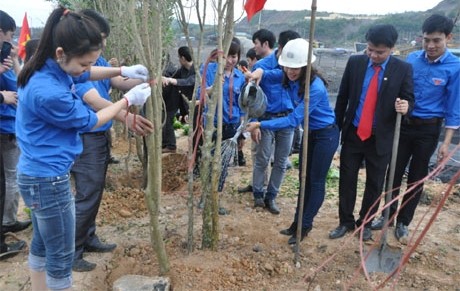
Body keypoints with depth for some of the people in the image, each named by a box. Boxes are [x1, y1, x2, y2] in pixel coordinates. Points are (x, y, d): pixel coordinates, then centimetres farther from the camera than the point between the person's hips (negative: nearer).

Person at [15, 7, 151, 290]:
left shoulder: (51, 68, 0)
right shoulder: (48, 92, -29)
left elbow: (87, 74, 19)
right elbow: (88, 121, -14)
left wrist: (123, 71, 5)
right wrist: (129, 100, -4)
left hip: (39, 174, 10)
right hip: (49, 179, -10)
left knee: (42, 244, 24)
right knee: (61, 255, 7)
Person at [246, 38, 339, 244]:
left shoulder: (315, 88, -32)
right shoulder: (288, 77, -11)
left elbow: (293, 120, -33)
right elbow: (270, 76, 6)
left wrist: (261, 125, -35)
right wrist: (260, 72, -19)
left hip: (326, 135, -8)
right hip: (309, 133, 8)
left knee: (316, 181, 3)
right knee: (305, 179, 14)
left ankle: (305, 226, 16)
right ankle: (298, 222, 25)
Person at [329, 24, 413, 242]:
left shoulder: (403, 69, -6)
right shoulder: (355, 62, -2)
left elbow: (408, 98, 1)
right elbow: (343, 96, 4)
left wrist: (405, 106, -24)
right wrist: (336, 127, 6)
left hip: (380, 138, -1)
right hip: (353, 134, 1)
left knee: (375, 184, 12)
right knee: (347, 180, 9)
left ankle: (365, 223, 31)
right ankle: (346, 222, 27)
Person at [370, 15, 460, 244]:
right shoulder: (412, 58, -4)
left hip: (428, 130, -2)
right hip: (403, 124, 2)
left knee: (416, 178, 9)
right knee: (395, 172, 9)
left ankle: (403, 222, 25)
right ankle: (388, 215, 27)